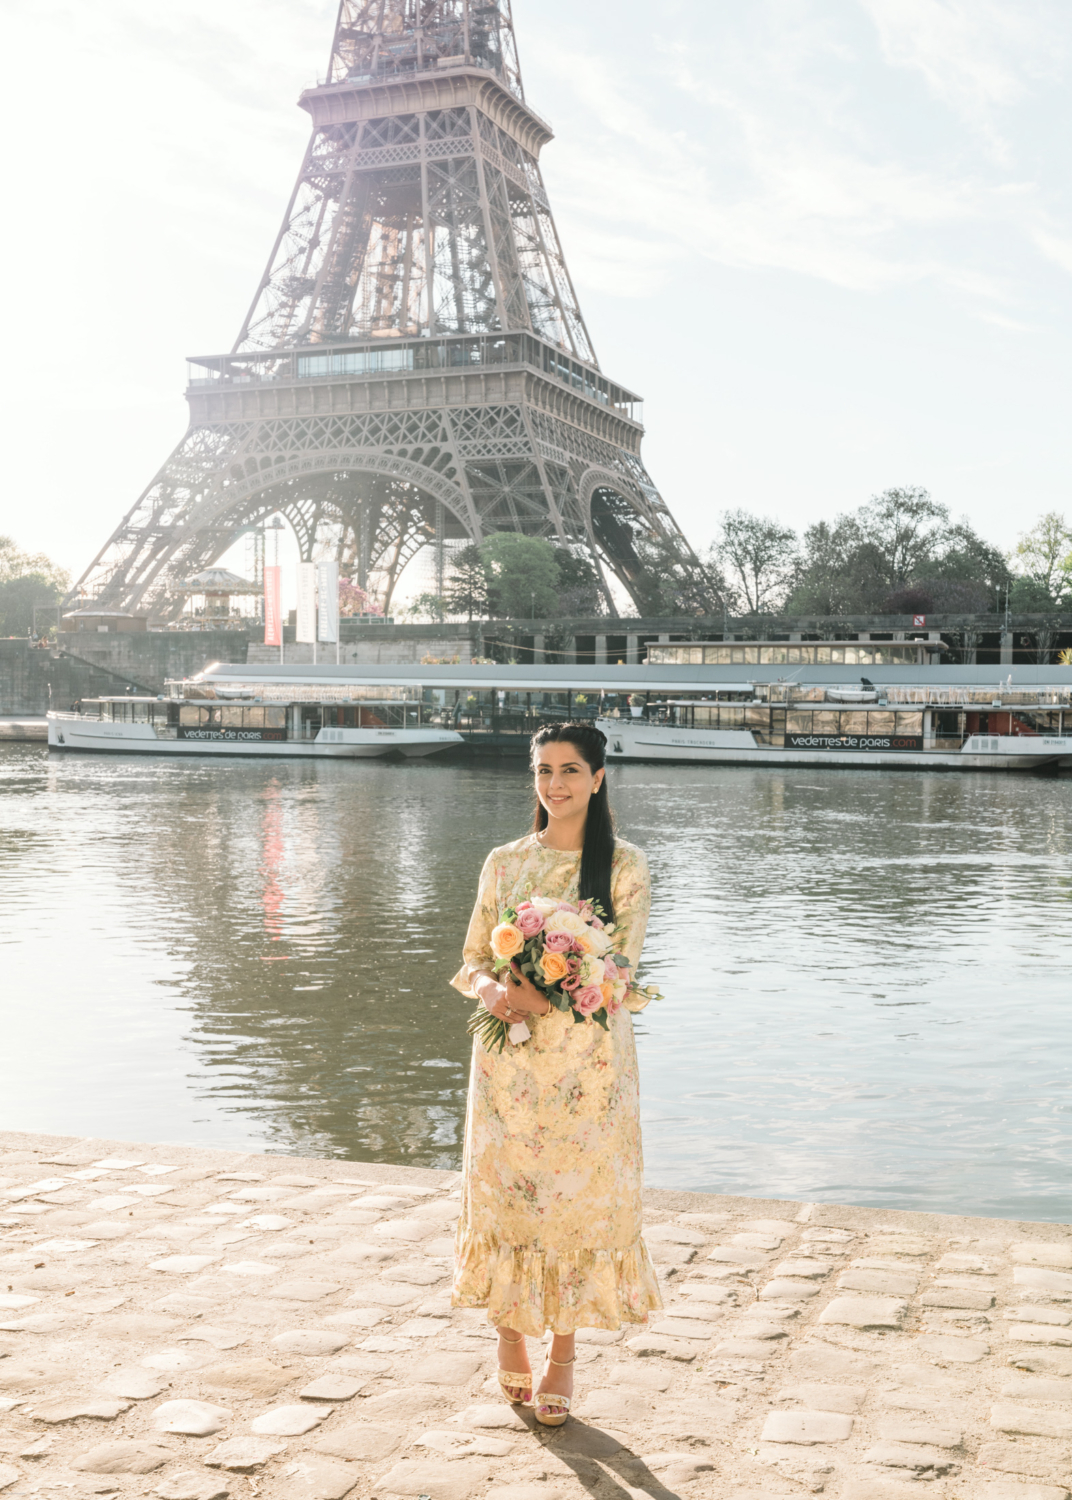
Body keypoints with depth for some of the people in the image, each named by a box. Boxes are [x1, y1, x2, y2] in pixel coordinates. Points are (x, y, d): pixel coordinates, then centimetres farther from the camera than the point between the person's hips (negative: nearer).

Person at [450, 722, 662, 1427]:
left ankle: (563, 1357, 18)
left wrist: (546, 996, -21)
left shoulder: (625, 865, -2)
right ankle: (511, 1331, 28)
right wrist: (491, 990, -15)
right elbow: (472, 960, 8)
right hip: (510, 1062, 2)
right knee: (507, 1195, 6)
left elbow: (620, 971, -7)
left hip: (589, 1062, -2)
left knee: (578, 1201, 3)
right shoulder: (504, 863, 7)